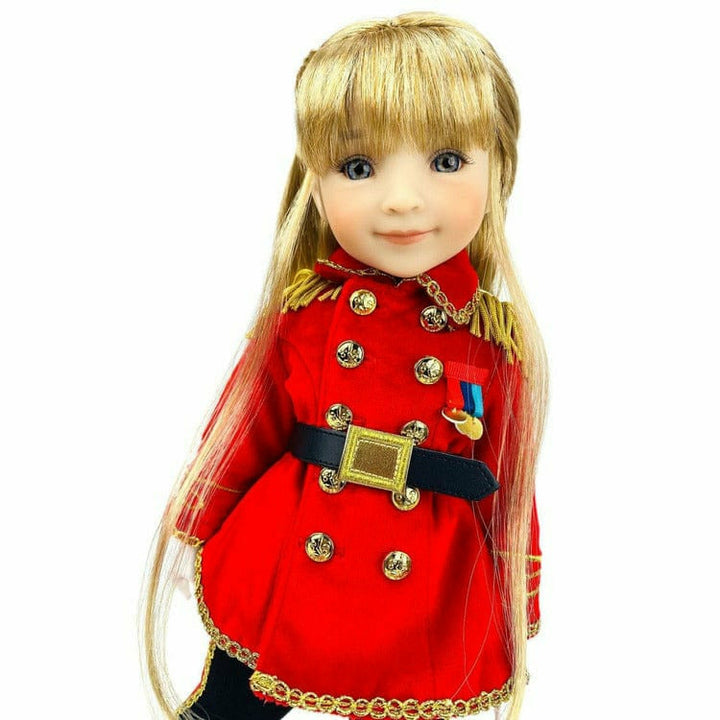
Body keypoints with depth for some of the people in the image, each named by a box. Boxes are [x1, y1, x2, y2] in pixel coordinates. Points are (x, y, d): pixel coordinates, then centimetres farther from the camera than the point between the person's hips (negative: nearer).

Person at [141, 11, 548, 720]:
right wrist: (200, 529, 13)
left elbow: (509, 483, 1)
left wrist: (520, 603, 9)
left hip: (428, 599, -1)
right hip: (285, 570, 2)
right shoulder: (303, 308, -7)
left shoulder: (495, 338, -9)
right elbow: (249, 428, 4)